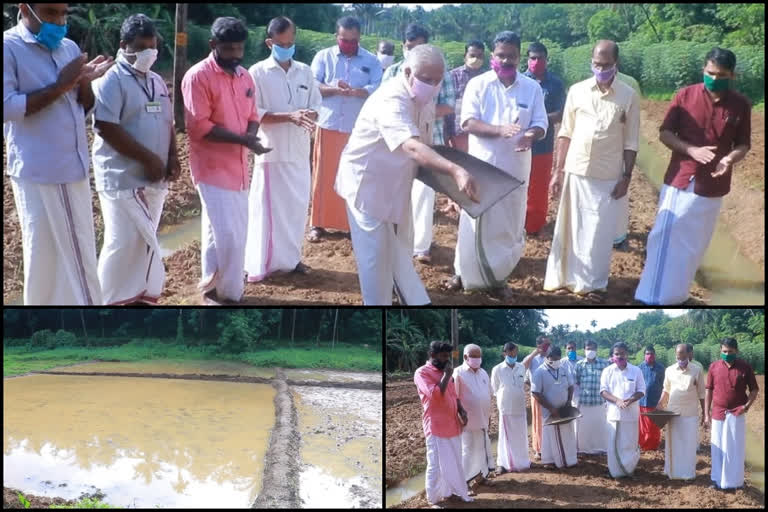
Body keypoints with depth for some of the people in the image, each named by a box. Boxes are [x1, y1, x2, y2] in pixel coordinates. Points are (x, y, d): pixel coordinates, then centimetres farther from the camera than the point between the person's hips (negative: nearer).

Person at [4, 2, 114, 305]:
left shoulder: (69, 48, 11)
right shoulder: (9, 47, -9)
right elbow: (6, 108, -19)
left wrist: (85, 82, -6)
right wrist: (59, 87, -18)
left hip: (74, 168, 6)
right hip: (38, 174, -6)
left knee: (80, 253, 13)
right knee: (46, 255, 3)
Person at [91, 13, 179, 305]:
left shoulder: (157, 82, 14)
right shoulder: (111, 81, -11)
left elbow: (167, 123, 20)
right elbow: (106, 128, -19)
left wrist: (172, 157, 2)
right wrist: (149, 158, -18)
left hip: (154, 178, 7)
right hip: (123, 179, -7)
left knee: (144, 242, 12)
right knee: (124, 244, -5)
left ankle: (138, 297, 22)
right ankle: (112, 300, 7)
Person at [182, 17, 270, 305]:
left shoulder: (244, 76, 9)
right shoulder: (198, 76, -13)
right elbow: (198, 126, -19)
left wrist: (251, 136, -8)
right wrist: (241, 140, -23)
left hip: (238, 166, 8)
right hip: (212, 168, -7)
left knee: (236, 231, 12)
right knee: (225, 234, -9)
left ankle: (214, 286, 25)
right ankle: (227, 291, 6)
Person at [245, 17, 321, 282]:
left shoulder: (305, 72, 7)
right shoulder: (258, 72, -7)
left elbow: (316, 106, 11)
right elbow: (253, 113, -11)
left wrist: (309, 115, -14)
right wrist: (290, 116, -22)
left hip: (299, 152, 4)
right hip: (272, 152, -4)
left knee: (297, 206, 11)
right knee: (268, 208, 0)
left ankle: (291, 258, 26)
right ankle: (261, 265, 8)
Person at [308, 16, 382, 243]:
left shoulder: (371, 61, 5)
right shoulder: (323, 56, 5)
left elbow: (377, 89, -7)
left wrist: (354, 91, -24)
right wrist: (335, 89, -21)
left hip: (359, 129, 0)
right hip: (328, 126, 0)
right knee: (324, 175, 2)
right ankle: (318, 224, 11)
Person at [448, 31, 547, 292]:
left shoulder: (532, 88, 3)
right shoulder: (477, 84, -4)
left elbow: (541, 123, 1)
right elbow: (468, 122, -12)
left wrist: (530, 135, -24)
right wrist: (499, 130, -29)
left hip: (515, 168, 2)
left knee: (508, 226, 9)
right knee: (474, 223, 3)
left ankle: (497, 275, 24)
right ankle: (464, 272, 18)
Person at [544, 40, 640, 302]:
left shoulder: (629, 96, -3)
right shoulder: (577, 91, 0)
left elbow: (631, 141, 0)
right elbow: (565, 134, 4)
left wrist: (626, 177, -4)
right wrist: (558, 171, 1)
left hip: (608, 176, -1)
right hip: (576, 171, 1)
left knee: (600, 232, 5)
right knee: (570, 227, 10)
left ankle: (592, 282, 18)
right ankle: (564, 276, 22)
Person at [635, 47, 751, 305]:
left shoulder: (741, 105, -2)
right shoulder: (685, 95, -4)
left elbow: (743, 144, 5)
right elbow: (664, 133, -3)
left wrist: (730, 159, -18)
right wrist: (691, 150, -20)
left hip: (712, 187, 1)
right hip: (679, 181, -1)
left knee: (695, 244, 10)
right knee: (664, 238, -4)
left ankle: (675, 295, 23)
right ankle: (652, 297, 0)